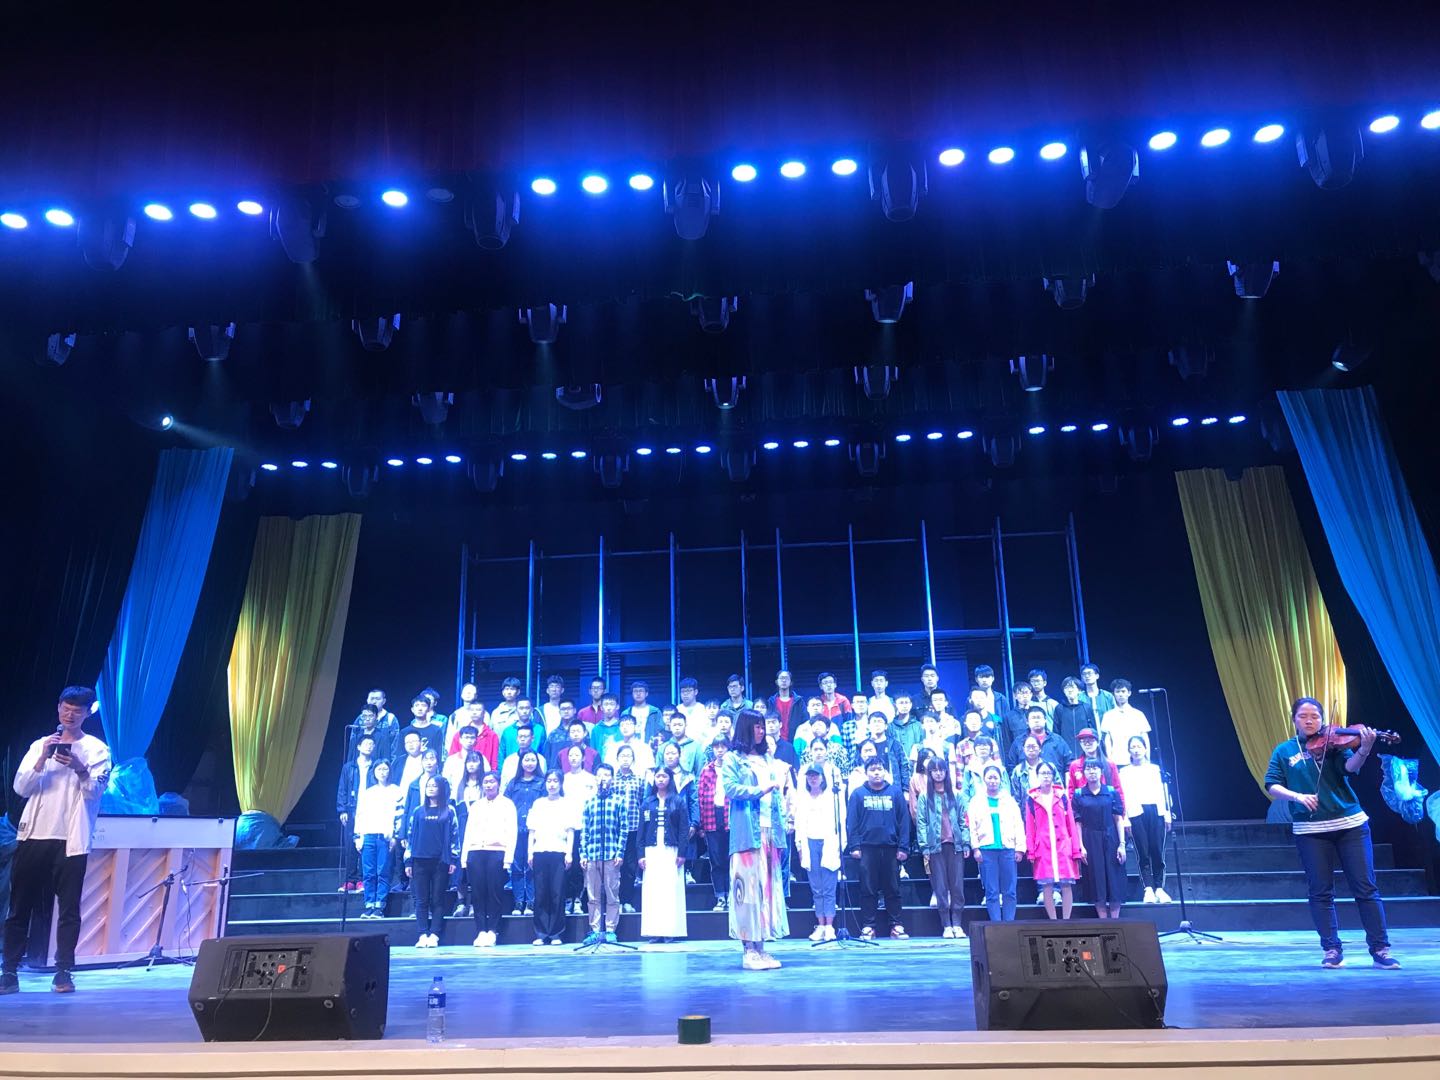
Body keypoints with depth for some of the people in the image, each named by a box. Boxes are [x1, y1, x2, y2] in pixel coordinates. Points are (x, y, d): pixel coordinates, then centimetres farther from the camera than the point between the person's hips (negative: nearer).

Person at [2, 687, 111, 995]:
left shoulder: (97, 749, 4)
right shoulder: (40, 745, 12)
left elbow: (95, 791, -8)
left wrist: (79, 767, -26)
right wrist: (43, 759, -12)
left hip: (71, 839, -3)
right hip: (34, 835, 3)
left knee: (69, 908, -3)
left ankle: (63, 972, 2)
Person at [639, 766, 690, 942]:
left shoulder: (678, 801, 5)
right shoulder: (647, 802, 10)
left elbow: (684, 828, 0)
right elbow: (642, 829, 8)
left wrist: (682, 853, -9)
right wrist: (641, 854, 0)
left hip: (671, 851, -2)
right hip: (652, 851, 2)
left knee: (671, 889, -4)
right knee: (652, 890, -2)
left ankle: (670, 930, -1)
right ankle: (654, 931, 0)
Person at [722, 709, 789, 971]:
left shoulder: (767, 761, 19)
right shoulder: (732, 759, 3)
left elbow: (776, 796, 18)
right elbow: (730, 788, -10)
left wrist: (782, 824, 9)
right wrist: (758, 790, -17)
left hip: (770, 832, 6)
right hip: (747, 833, -6)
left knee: (768, 888, 4)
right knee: (749, 888, -7)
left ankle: (761, 947, 8)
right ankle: (749, 951, -4)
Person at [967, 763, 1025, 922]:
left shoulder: (1009, 800, 12)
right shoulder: (977, 800, 9)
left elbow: (1018, 825, 9)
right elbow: (972, 826, 4)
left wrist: (1020, 848, 1)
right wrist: (975, 848, -4)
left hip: (1007, 849, 1)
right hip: (986, 850, -1)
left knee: (1009, 892, 0)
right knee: (992, 892, -1)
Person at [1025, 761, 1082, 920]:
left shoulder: (1062, 796, 7)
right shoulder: (1031, 799, 4)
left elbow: (1071, 824, 7)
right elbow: (1029, 828, 5)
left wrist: (1076, 849, 3)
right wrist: (1031, 851, 0)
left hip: (1063, 846, 1)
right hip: (1043, 848, -1)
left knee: (1066, 885, -1)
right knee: (1046, 886, -1)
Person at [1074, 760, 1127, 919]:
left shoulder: (1112, 792, 3)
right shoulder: (1079, 795, 2)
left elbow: (1119, 819, 1)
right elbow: (1078, 823, 0)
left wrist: (1122, 844, -5)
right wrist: (1081, 846, -7)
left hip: (1110, 840, 0)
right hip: (1090, 842, 0)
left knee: (1114, 880, 2)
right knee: (1096, 882, 2)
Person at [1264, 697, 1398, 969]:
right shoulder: (1284, 751, 8)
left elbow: (1350, 767, -13)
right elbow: (1272, 786, 1)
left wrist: (1364, 750, -33)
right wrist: (1296, 796, -17)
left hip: (1350, 824, 0)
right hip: (1310, 830, 0)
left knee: (1365, 887, 1)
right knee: (1320, 891, 2)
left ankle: (1380, 949, 9)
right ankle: (1332, 949, 11)